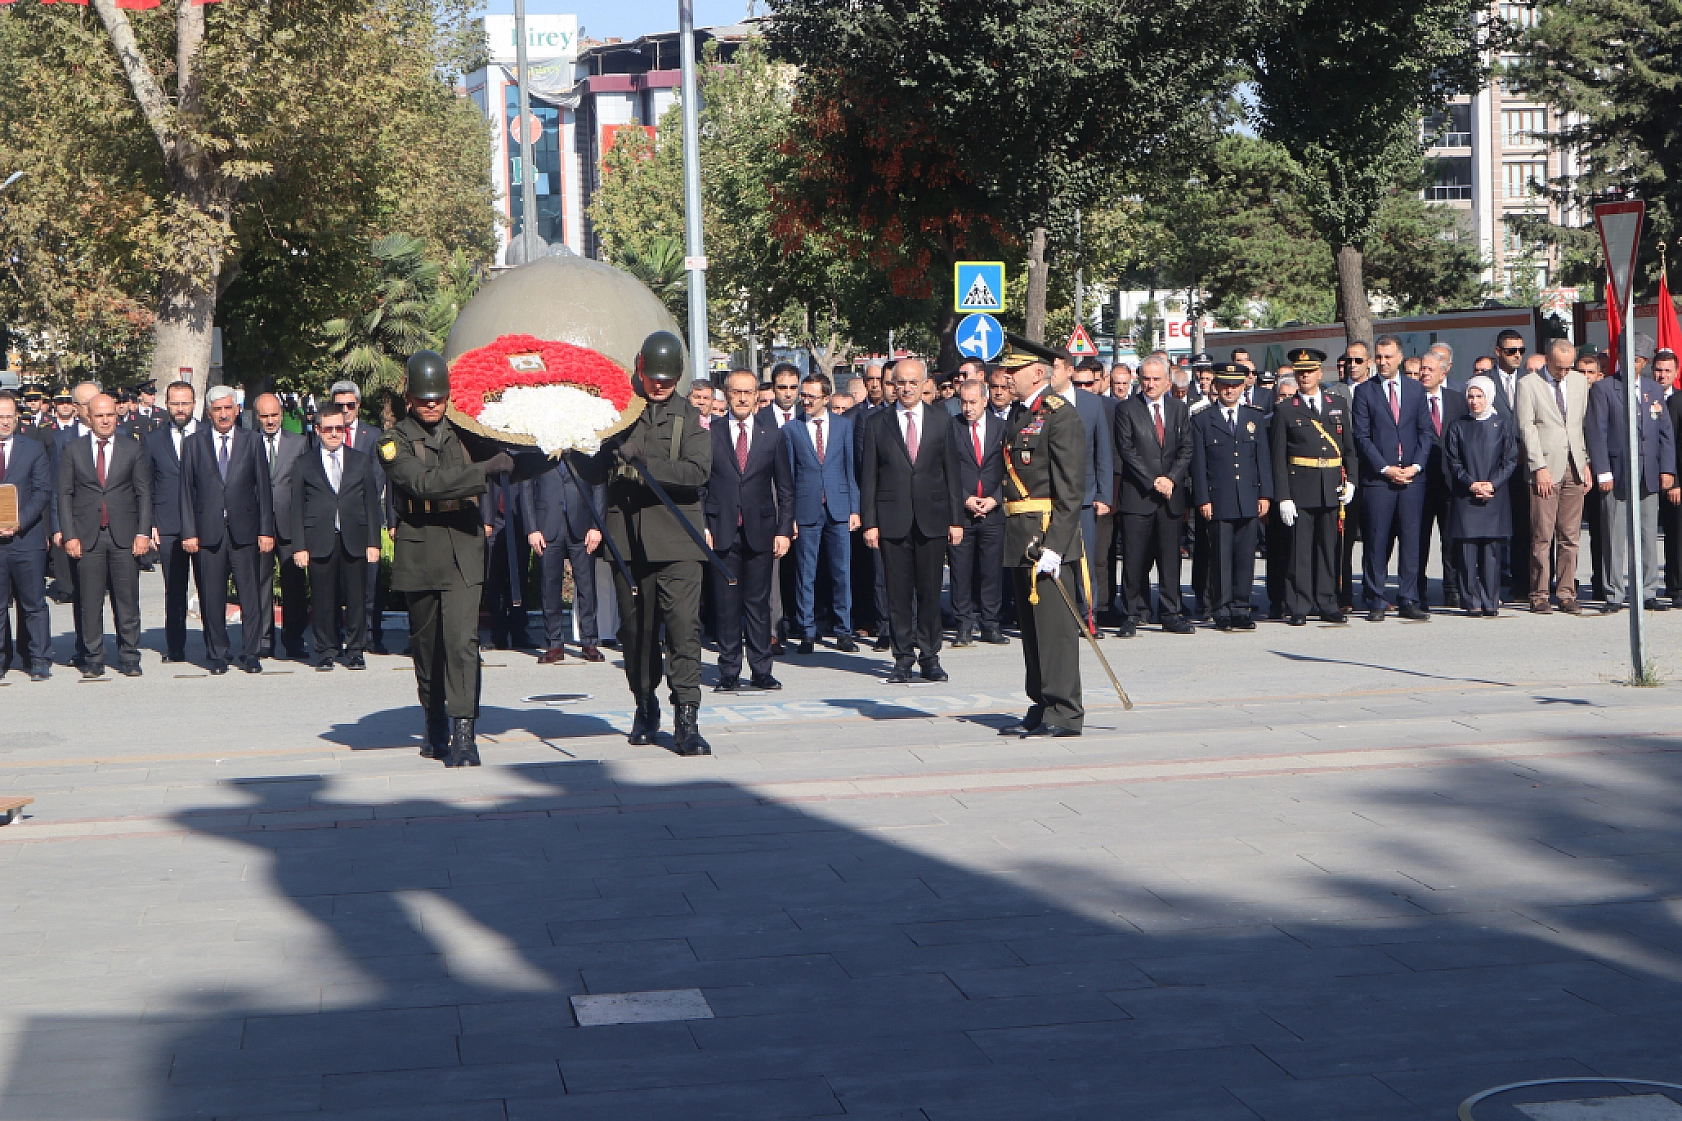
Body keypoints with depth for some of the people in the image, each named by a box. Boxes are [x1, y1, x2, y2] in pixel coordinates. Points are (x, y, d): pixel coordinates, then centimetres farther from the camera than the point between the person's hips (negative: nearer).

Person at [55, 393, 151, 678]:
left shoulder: (133, 448, 9)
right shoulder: (72, 450, 8)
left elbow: (144, 493, 7)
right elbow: (64, 495, 6)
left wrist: (143, 533, -2)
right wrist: (69, 535, -3)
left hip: (124, 536, 0)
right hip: (86, 537, 0)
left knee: (127, 601, 1)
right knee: (89, 602, 0)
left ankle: (129, 658, 8)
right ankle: (93, 659, 7)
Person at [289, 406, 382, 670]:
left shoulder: (362, 461, 12)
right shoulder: (303, 464, 8)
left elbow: (371, 503, 10)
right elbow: (295, 508, 5)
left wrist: (373, 542, 3)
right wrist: (299, 547, -4)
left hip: (354, 540, 1)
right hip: (319, 542, -1)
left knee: (355, 598, 1)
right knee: (323, 599, 0)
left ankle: (355, 651, 11)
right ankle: (325, 652, 11)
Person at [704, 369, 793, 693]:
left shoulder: (771, 433, 8)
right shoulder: (710, 433, 4)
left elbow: (785, 487, 9)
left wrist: (784, 529, 1)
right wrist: (701, 526, -5)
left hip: (761, 531, 1)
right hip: (722, 532, -1)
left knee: (759, 603, 3)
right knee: (727, 604, 0)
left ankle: (761, 671, 10)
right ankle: (729, 673, 6)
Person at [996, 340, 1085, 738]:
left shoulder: (1060, 416, -12)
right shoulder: (1019, 414, 16)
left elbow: (1071, 489, -16)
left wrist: (1054, 545, -21)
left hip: (1048, 537, -9)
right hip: (1021, 538, 9)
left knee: (1054, 623, -6)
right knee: (1030, 625, 12)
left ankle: (1065, 713, -2)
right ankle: (1040, 708, 19)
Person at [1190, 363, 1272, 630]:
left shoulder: (1256, 418, 13)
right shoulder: (1202, 421, 5)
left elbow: (1263, 458, 11)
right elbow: (1198, 464, 2)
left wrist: (1265, 495, 3)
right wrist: (1203, 499, -6)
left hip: (1249, 501, 2)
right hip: (1218, 500, -2)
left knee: (1246, 556, 2)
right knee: (1221, 557, -3)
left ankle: (1241, 609, 9)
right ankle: (1222, 611, 3)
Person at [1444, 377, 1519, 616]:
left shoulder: (1504, 424, 8)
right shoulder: (1458, 425, 9)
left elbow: (1510, 461, 4)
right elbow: (1452, 461, 5)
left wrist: (1492, 484, -10)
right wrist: (1471, 484, -9)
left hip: (1494, 497, 0)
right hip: (1465, 498, 1)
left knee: (1491, 549, -1)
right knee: (1467, 550, -4)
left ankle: (1490, 603, 3)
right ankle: (1472, 602, 1)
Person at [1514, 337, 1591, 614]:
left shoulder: (1580, 381, 15)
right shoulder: (1527, 384, 0)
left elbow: (1586, 423, 16)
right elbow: (1527, 428, -5)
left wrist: (1587, 462, 8)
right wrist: (1539, 468, -11)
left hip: (1574, 469, 4)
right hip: (1544, 469, -4)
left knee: (1569, 537, 4)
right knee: (1542, 536, -5)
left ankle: (1566, 594, 8)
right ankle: (1538, 596, 0)